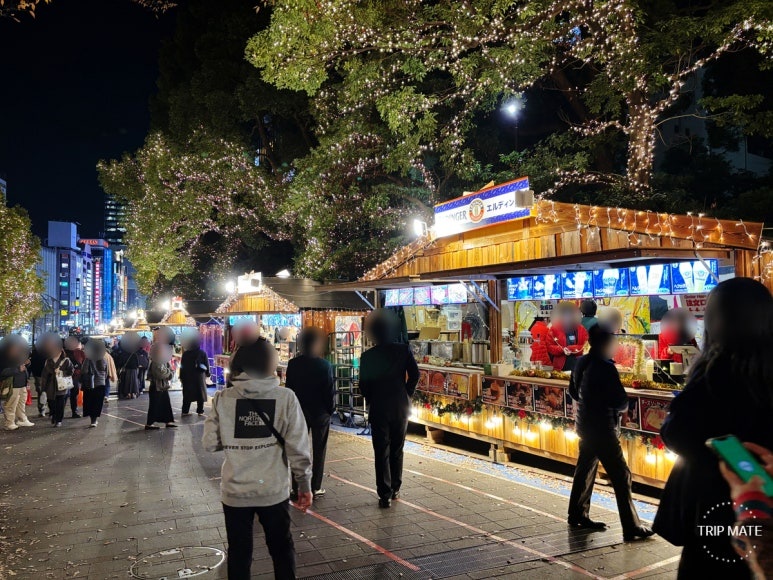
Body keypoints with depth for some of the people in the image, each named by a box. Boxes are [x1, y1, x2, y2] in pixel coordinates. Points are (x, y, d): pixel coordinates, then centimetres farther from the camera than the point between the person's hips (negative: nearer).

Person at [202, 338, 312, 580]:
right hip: (274, 490, -1)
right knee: (281, 548, 21)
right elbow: (298, 447, -11)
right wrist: (305, 484, 1)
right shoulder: (286, 398, -11)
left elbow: (210, 443, -5)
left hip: (235, 491, 1)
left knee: (239, 553, 19)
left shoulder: (223, 399, -7)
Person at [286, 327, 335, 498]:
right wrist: (331, 408, 2)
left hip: (299, 412, 3)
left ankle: (296, 486, 17)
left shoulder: (293, 364, -5)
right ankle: (315, 487, 11)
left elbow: (288, 388, 0)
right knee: (319, 450, 8)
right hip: (320, 413, -3)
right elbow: (330, 391, -13)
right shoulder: (325, 365, -16)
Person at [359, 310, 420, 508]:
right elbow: (414, 375, -6)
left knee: (381, 452, 3)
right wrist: (407, 395, 7)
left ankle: (385, 495, 2)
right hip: (401, 407, 2)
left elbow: (363, 385, -4)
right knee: (397, 449, 16)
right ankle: (395, 489, 24)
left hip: (378, 409, -2)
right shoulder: (403, 350, -4)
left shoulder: (368, 356, -7)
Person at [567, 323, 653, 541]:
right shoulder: (605, 368, -22)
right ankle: (631, 528, 4)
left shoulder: (582, 363, 3)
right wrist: (622, 406, 0)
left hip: (585, 425, 9)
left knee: (585, 470, 19)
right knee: (621, 476, -1)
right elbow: (620, 401, -21)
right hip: (602, 429, -9)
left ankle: (578, 515, 29)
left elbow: (573, 391, 16)